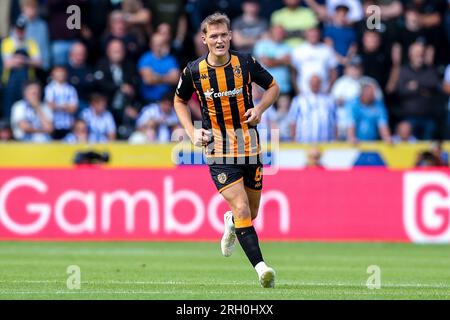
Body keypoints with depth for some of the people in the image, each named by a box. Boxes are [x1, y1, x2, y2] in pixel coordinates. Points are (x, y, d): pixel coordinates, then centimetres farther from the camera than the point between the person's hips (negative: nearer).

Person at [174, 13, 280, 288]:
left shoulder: (246, 63, -4)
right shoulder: (194, 71, -5)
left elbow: (273, 86, 10)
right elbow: (180, 101, 13)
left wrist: (260, 108, -9)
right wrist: (192, 131, -1)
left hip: (249, 146, 2)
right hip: (219, 151, -2)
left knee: (251, 213, 12)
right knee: (241, 209, -17)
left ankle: (231, 224, 48)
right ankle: (261, 268, -20)